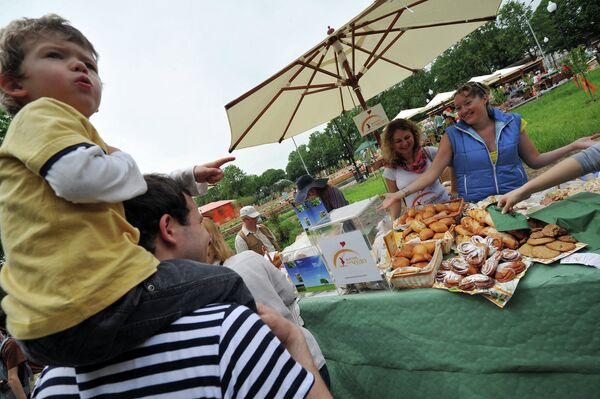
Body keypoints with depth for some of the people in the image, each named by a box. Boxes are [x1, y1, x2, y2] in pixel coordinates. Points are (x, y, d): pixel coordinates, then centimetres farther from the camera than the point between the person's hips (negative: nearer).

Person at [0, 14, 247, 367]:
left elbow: (142, 190, 34)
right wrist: (122, 161, -4)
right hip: (97, 303, -11)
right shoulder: (42, 113, -4)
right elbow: (82, 177, -26)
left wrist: (191, 177, 32)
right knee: (226, 285, 1)